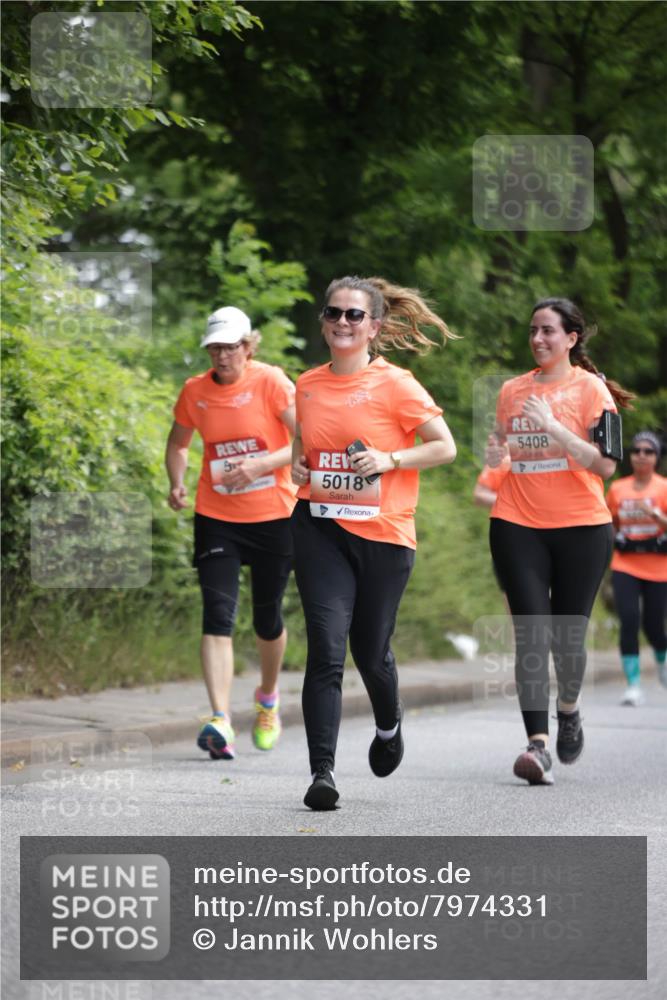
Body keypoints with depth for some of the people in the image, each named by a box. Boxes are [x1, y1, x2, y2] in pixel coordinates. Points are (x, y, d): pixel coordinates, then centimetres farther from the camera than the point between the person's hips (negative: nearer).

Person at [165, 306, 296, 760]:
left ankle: (268, 698, 40)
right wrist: (177, 483, -1)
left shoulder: (271, 382, -10)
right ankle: (221, 722, -21)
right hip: (216, 517, 2)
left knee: (267, 618, 11)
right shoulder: (195, 391, 1)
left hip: (273, 517, -2)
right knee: (218, 615, -14)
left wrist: (260, 465, -28)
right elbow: (178, 443, 18)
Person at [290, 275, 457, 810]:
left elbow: (445, 446, -3)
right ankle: (322, 772, -14)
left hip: (383, 531, -2)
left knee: (370, 650, 11)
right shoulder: (307, 385, 8)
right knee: (326, 649, -12)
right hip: (320, 528, 2)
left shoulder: (395, 384, -5)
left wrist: (388, 459, -15)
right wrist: (298, 465, 4)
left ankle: (389, 726, 44)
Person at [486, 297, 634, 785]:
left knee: (567, 635, 4)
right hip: (518, 525, 2)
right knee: (531, 634, -10)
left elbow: (605, 465, -12)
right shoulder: (513, 390, 10)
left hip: (581, 526, -2)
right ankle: (539, 744, -16)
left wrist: (553, 426, -20)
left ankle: (569, 710, 35)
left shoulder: (590, 388, -3)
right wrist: (496, 454, 1)